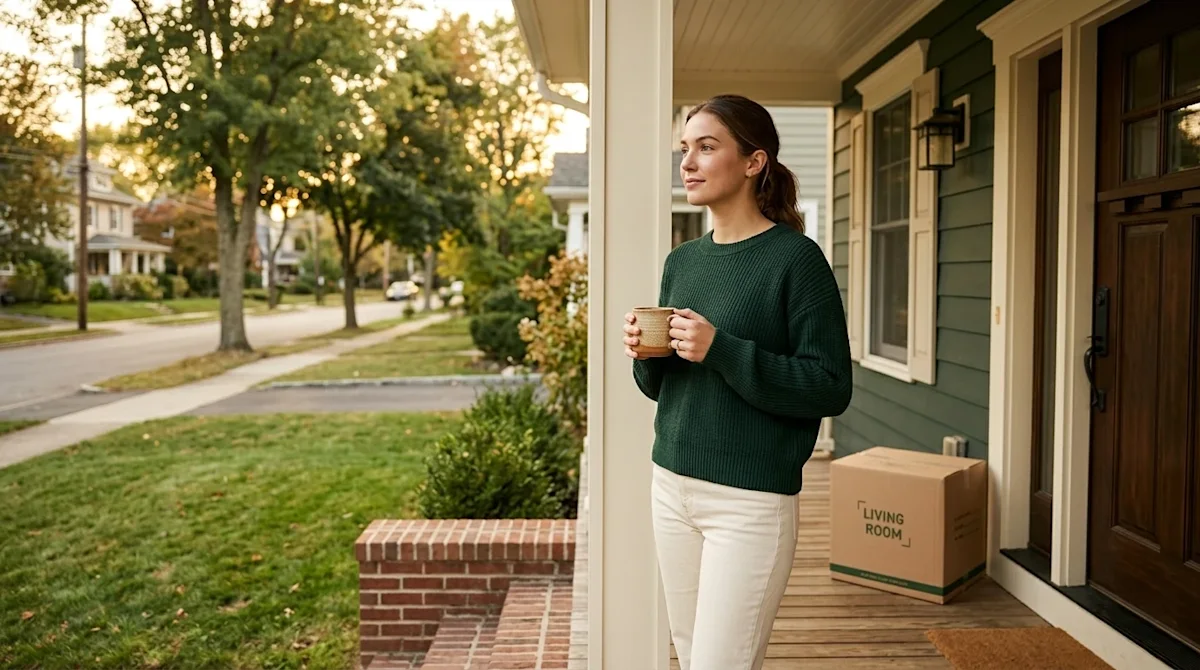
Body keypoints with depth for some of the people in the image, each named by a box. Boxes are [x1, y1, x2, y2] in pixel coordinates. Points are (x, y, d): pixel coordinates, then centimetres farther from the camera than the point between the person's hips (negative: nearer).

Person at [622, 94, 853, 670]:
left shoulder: (795, 258, -10)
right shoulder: (682, 260, 9)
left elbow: (831, 388, -14)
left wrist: (721, 351, -23)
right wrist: (644, 355, -7)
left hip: (751, 500, -6)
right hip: (671, 487, 7)